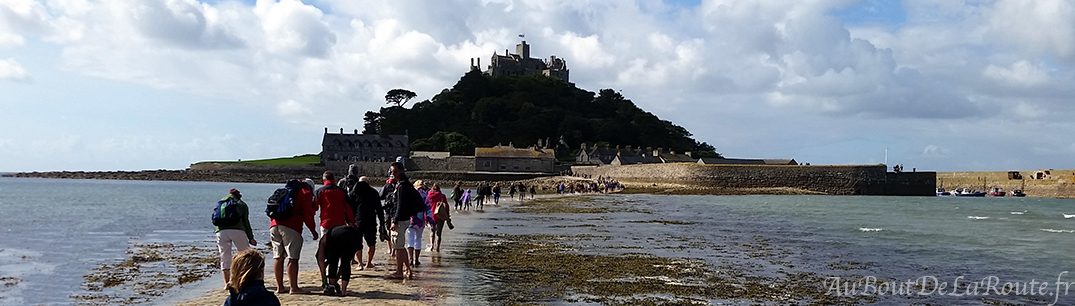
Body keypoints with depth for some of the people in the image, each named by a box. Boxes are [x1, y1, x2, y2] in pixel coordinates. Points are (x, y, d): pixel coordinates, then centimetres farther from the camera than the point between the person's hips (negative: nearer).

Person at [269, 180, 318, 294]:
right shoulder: (306, 194, 7)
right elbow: (307, 215, -1)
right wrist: (313, 231, 5)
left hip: (274, 225, 7)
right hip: (291, 228, -7)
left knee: (278, 257, 10)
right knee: (293, 258, -5)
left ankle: (279, 287, 15)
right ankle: (294, 288, -7)